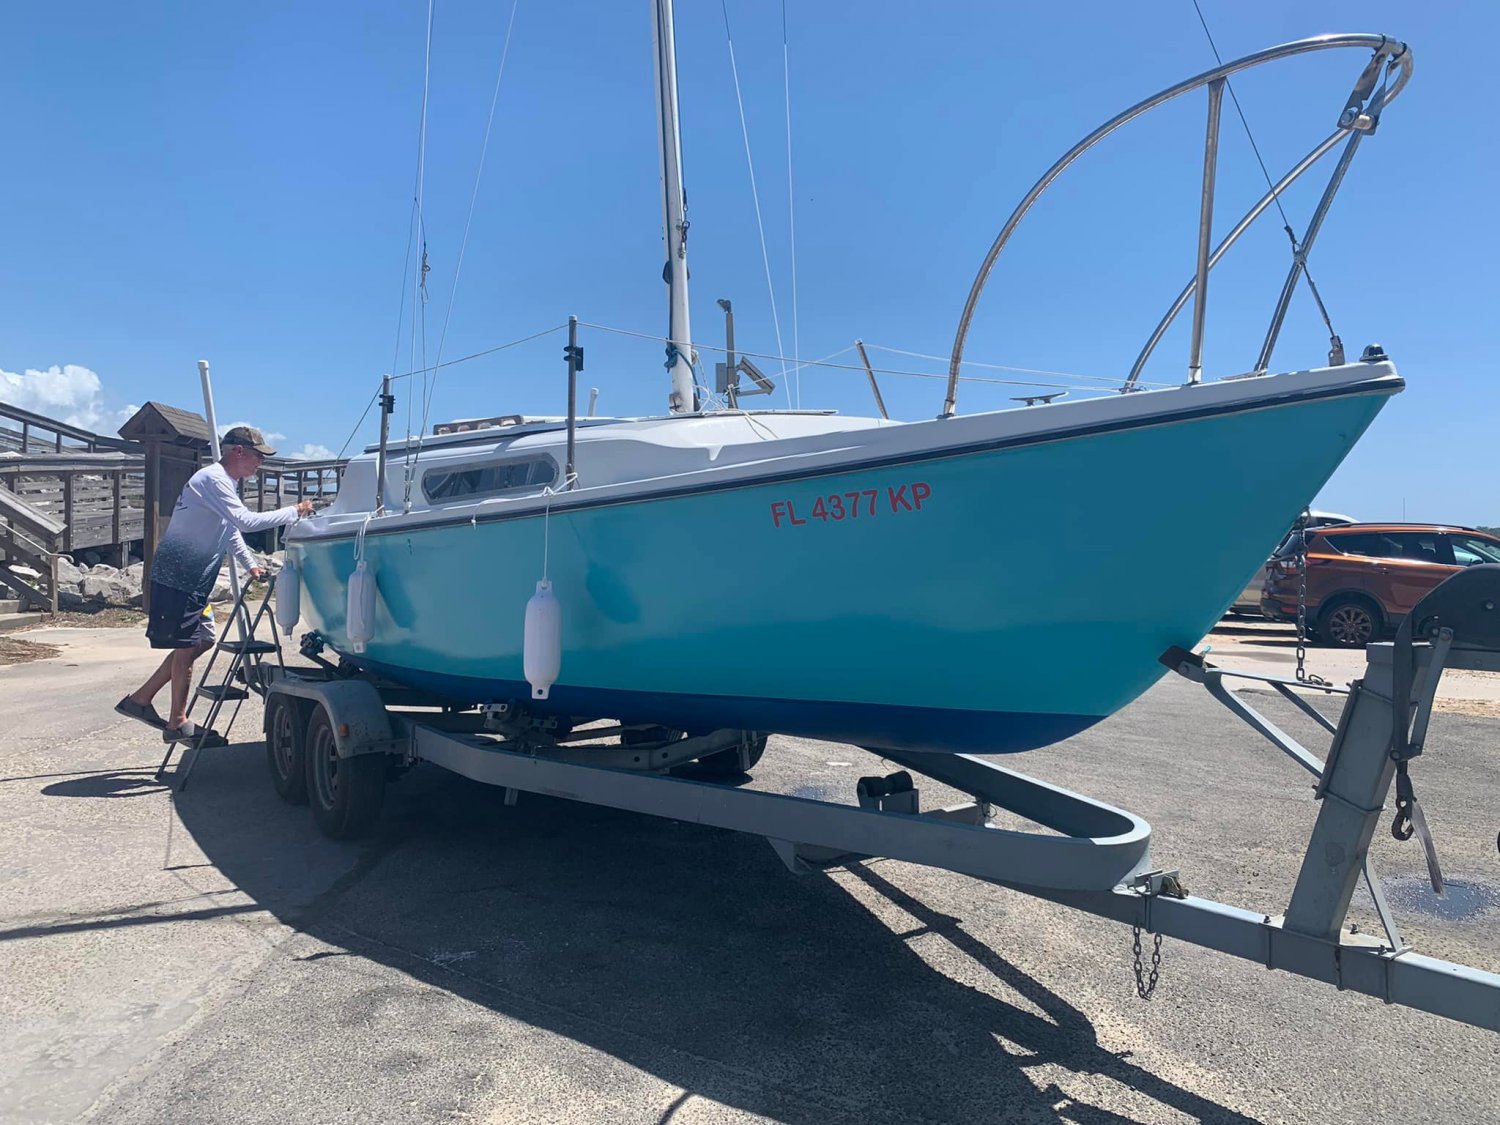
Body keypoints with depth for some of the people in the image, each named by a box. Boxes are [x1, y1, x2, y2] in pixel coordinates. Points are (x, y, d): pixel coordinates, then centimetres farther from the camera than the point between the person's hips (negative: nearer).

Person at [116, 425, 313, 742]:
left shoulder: (223, 482, 15)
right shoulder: (212, 479, -17)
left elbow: (231, 529, 24)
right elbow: (246, 521, -27)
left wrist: (249, 564, 14)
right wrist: (293, 512, -21)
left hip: (194, 577, 10)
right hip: (177, 575, -10)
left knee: (202, 640, 14)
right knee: (186, 646, -2)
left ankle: (140, 699, 21)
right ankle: (178, 723, 10)